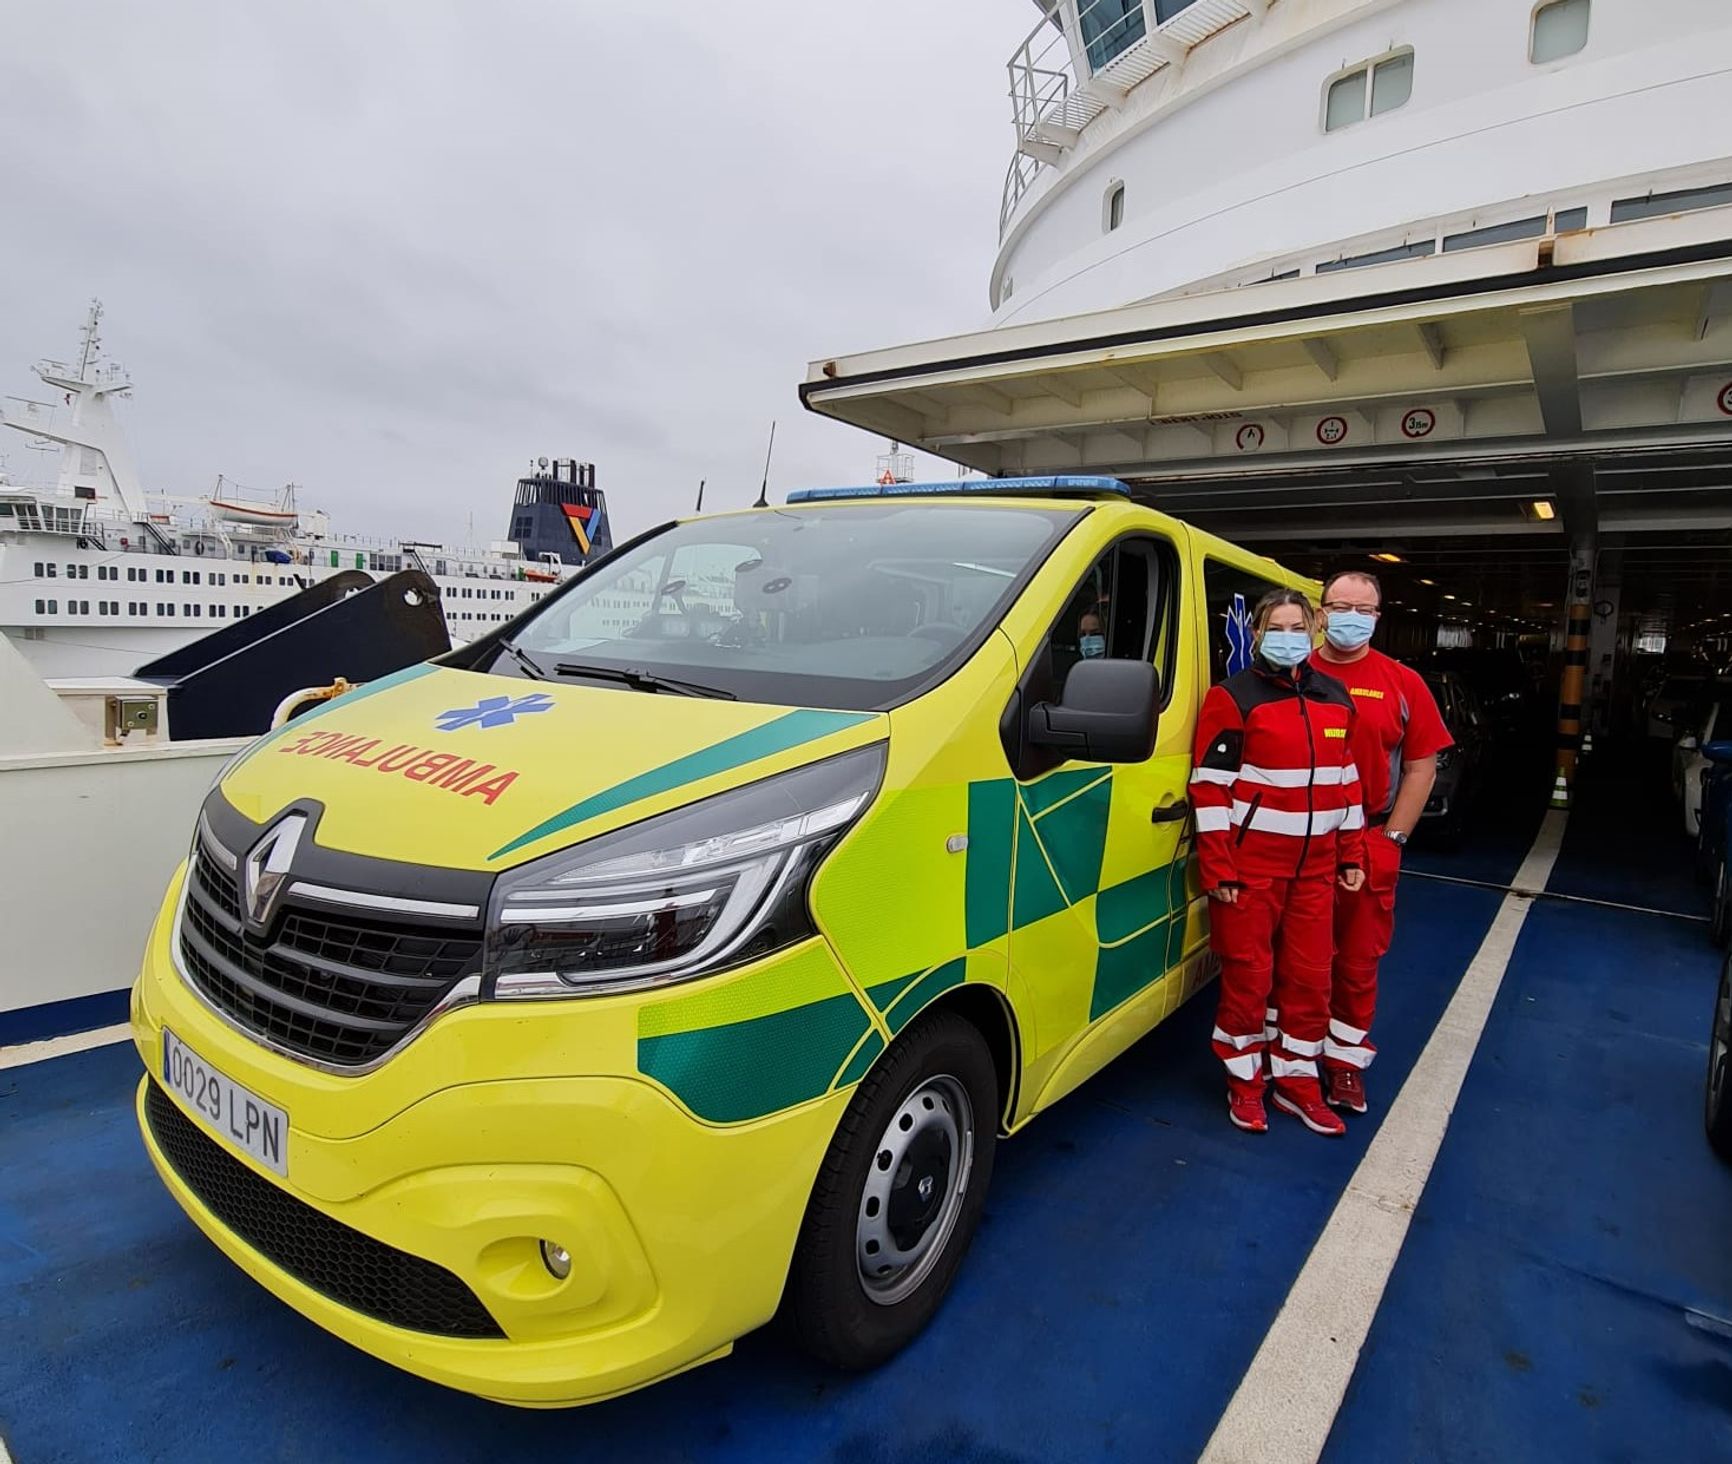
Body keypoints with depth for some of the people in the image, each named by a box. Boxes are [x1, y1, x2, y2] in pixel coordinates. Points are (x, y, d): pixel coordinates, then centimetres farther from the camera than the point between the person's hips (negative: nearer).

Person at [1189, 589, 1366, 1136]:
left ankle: (1297, 1082, 28)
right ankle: (1244, 1084, 22)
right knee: (1248, 977, 4)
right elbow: (1210, 788, -11)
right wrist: (1218, 869, -15)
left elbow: (1347, 780, 17)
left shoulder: (1334, 698, 11)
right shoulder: (1233, 698, -8)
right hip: (1250, 864, -5)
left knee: (1310, 977, 11)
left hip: (1315, 866, 6)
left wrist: (1352, 856, 14)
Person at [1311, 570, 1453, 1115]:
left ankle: (1346, 1058, 27)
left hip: (1369, 843, 1)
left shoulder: (1402, 683, 3)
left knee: (1358, 960, 10)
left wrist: (1392, 838, -1)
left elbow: (1421, 768, 4)